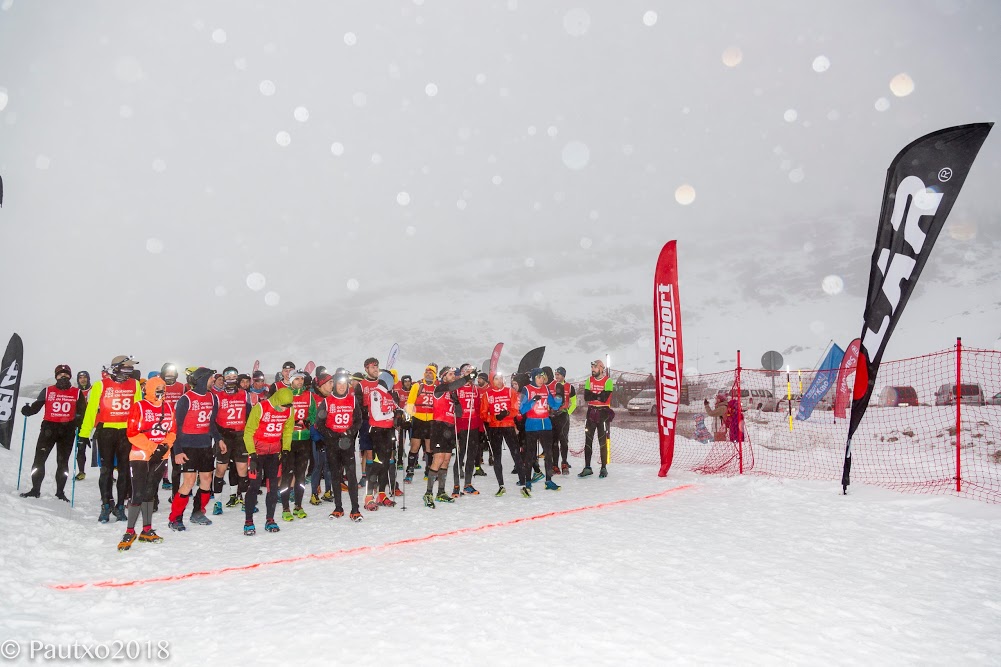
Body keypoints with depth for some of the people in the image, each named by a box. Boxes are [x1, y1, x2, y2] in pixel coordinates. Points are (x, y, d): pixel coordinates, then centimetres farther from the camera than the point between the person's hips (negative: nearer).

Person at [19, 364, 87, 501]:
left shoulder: (77, 393, 6)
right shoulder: (48, 391, 7)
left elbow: (81, 412, 7)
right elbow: (36, 406, 5)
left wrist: (78, 423, -8)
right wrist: (28, 411, -15)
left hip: (67, 430, 0)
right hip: (49, 428, 0)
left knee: (63, 462, 6)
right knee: (39, 459, -5)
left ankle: (60, 492, 15)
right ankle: (35, 489, 6)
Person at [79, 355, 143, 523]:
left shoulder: (134, 385, 6)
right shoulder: (101, 385, -1)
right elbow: (91, 409, -1)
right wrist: (85, 433, -2)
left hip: (127, 432, 2)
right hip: (106, 431, -2)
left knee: (125, 470, 5)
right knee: (106, 469, 2)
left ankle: (120, 506, 14)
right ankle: (106, 505, 11)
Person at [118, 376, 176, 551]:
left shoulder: (168, 408, 8)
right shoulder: (139, 407, -8)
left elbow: (172, 431, 12)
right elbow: (132, 433, -11)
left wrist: (165, 445, -7)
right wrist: (153, 447, -16)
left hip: (160, 457, 5)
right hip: (140, 456, -5)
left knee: (150, 492, 14)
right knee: (138, 494, -8)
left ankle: (147, 530, 22)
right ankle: (130, 532, 4)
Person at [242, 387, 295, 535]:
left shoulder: (289, 410, -5)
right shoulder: (260, 408, -19)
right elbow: (248, 432, -12)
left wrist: (285, 450, 5)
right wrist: (252, 454, -14)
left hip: (275, 451, 4)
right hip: (257, 450, -4)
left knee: (273, 486, 4)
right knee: (254, 485, -6)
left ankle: (270, 520, 15)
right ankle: (248, 522, 3)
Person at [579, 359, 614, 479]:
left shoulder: (608, 381, -7)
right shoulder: (589, 380, 7)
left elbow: (604, 398, -18)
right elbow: (586, 397, -4)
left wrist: (593, 395, -8)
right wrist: (598, 395, -14)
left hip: (603, 412, -4)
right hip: (591, 411, 4)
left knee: (603, 441, 0)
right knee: (588, 440, 4)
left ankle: (604, 468, 9)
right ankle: (587, 468, 11)